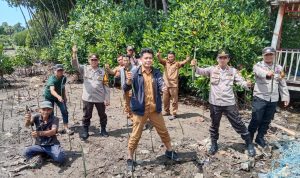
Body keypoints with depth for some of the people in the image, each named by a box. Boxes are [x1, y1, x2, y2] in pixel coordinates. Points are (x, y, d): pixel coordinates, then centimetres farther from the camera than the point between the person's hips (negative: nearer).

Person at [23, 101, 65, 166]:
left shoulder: (54, 119, -13)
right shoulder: (36, 117, -7)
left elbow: (53, 131, -30)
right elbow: (27, 125, -26)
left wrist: (39, 133, -48)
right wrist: (27, 120, -52)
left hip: (52, 145, -3)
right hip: (39, 145, 3)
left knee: (60, 159, -28)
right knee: (26, 153, -25)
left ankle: (48, 154, 7)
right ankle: (45, 154, 4)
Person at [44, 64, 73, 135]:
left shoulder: (64, 78, -12)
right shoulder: (52, 79, -32)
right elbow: (52, 91, -48)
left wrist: (64, 96, 8)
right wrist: (58, 97, -66)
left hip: (59, 96, 5)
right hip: (49, 97, -4)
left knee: (65, 111, -5)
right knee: (50, 113, 2)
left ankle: (66, 128, 2)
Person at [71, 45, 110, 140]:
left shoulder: (102, 71, 1)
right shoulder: (85, 69, 2)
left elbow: (106, 86, 0)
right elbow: (75, 65, -13)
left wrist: (107, 99, -3)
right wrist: (74, 53, -28)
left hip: (100, 98, 1)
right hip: (87, 97, 0)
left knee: (102, 115, 15)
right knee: (86, 115, 10)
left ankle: (103, 130, 33)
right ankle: (85, 131, 24)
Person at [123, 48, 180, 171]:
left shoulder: (156, 73, 3)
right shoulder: (135, 73, -7)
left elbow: (161, 84, -11)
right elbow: (126, 89, -13)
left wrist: (163, 88, -35)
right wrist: (128, 81, -35)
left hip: (155, 109, 4)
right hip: (140, 109, -3)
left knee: (164, 132, 17)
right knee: (135, 136, 5)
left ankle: (169, 151, 39)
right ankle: (130, 159, 24)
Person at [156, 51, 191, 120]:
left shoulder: (177, 64, -1)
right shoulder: (165, 62, 5)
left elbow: (183, 63, -17)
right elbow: (160, 60, -12)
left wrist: (187, 60, -40)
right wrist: (158, 56, -34)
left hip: (173, 85, -3)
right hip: (166, 84, 4)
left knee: (174, 100, 4)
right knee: (165, 99, 16)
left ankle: (174, 114, 15)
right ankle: (166, 111, 34)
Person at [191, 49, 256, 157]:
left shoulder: (233, 71, 2)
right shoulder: (212, 69, 0)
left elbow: (241, 81, -3)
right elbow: (201, 71, -7)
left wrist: (246, 84, -26)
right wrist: (195, 66, -29)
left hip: (229, 103, 0)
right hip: (215, 103, 0)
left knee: (238, 124, 7)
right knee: (214, 125, 14)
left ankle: (249, 144, 26)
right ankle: (214, 144, 33)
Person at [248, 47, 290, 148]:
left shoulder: (279, 68, 12)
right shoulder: (258, 66, -4)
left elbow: (283, 84, 15)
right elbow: (260, 72, -30)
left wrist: (285, 97, 9)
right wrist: (267, 74, -52)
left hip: (273, 100, 5)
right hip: (260, 98, -5)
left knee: (267, 121, 12)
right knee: (256, 120, -2)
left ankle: (260, 138, 28)